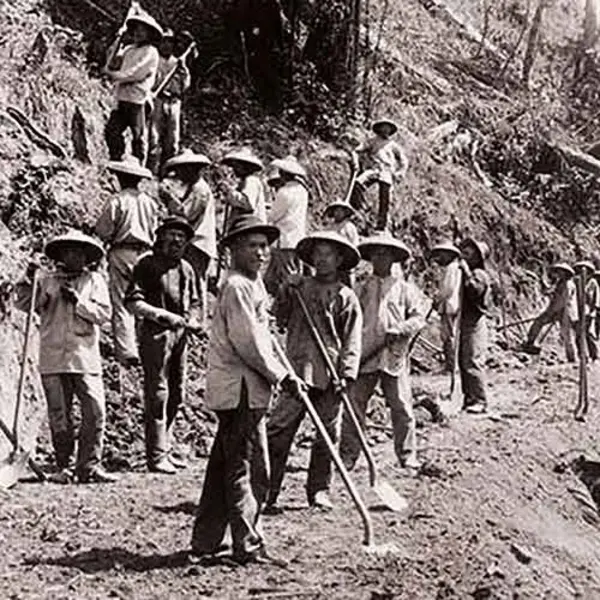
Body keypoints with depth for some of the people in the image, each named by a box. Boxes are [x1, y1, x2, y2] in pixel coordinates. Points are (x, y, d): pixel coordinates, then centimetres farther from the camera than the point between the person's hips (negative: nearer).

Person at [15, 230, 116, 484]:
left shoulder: (94, 280, 11)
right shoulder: (47, 280, 12)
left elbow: (104, 313, 0)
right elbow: (24, 304, 3)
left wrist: (77, 301, -10)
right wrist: (28, 282, -13)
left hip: (85, 358, 0)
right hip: (53, 358, 0)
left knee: (95, 412, -8)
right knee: (59, 417, 4)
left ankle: (89, 465, 0)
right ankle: (64, 467, 14)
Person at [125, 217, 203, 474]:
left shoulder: (186, 269, 16)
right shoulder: (147, 264, -4)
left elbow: (194, 302, 25)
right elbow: (132, 302, -11)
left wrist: (193, 321, 4)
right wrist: (163, 315, -19)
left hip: (179, 334, 7)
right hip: (155, 333, -7)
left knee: (176, 395, 11)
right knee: (158, 395, -8)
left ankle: (163, 448, 23)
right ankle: (156, 455, -5)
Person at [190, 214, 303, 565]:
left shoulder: (252, 285, 18)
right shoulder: (237, 287, -14)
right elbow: (249, 344, -18)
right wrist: (283, 377, -12)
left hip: (239, 390, 11)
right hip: (242, 390, -11)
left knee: (225, 465, 14)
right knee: (250, 469, -7)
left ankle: (205, 541, 22)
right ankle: (248, 546, -3)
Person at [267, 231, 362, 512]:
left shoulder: (345, 297, 6)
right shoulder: (298, 287, 11)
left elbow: (352, 340, 2)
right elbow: (279, 320, 13)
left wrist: (346, 373, -9)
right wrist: (287, 292, 0)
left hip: (330, 375, 0)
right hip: (298, 371, 0)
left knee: (328, 434, 6)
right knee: (279, 430, -7)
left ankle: (319, 490, 19)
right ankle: (266, 491, -6)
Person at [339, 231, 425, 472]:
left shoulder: (405, 289, 8)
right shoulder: (361, 289, 11)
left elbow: (419, 317, 4)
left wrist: (399, 330, -13)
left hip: (394, 356, -1)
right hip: (364, 357, 1)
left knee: (401, 407, -1)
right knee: (354, 405, 0)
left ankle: (407, 455, 10)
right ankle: (347, 455, 8)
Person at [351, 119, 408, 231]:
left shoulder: (393, 145, 22)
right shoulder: (372, 141, 18)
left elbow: (403, 160, 26)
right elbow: (357, 151, 12)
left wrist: (401, 172, 9)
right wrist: (355, 163, -6)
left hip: (386, 172, 1)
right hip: (372, 169, -1)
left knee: (385, 200, -6)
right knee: (358, 183, -31)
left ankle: (381, 225, 0)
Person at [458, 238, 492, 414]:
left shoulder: (479, 274, -8)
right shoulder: (463, 273, 19)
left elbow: (475, 290, -27)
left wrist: (467, 272, -23)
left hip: (475, 322, -9)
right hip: (462, 321, 9)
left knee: (473, 363, -12)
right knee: (462, 362, 10)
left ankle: (480, 401, -10)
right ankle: (469, 398, 16)